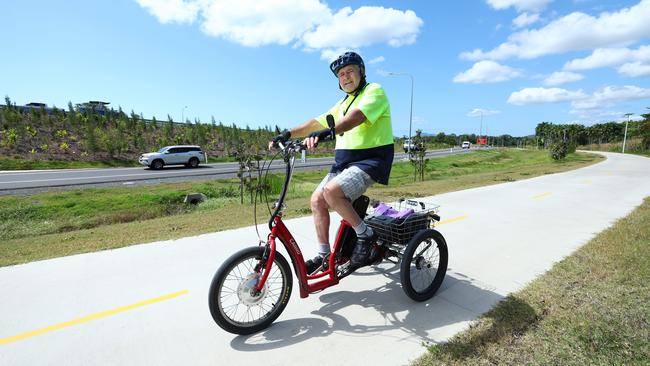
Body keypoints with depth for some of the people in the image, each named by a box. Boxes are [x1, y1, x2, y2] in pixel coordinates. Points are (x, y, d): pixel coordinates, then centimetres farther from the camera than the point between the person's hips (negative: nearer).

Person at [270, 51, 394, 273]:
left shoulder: (374, 91, -3)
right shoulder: (343, 103, 23)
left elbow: (357, 116, -25)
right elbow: (317, 122, 17)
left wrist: (327, 132, -41)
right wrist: (288, 134, 5)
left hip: (370, 159, -8)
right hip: (344, 161, 8)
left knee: (332, 191, -29)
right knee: (317, 200, -1)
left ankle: (365, 235, -9)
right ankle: (323, 255, 12)